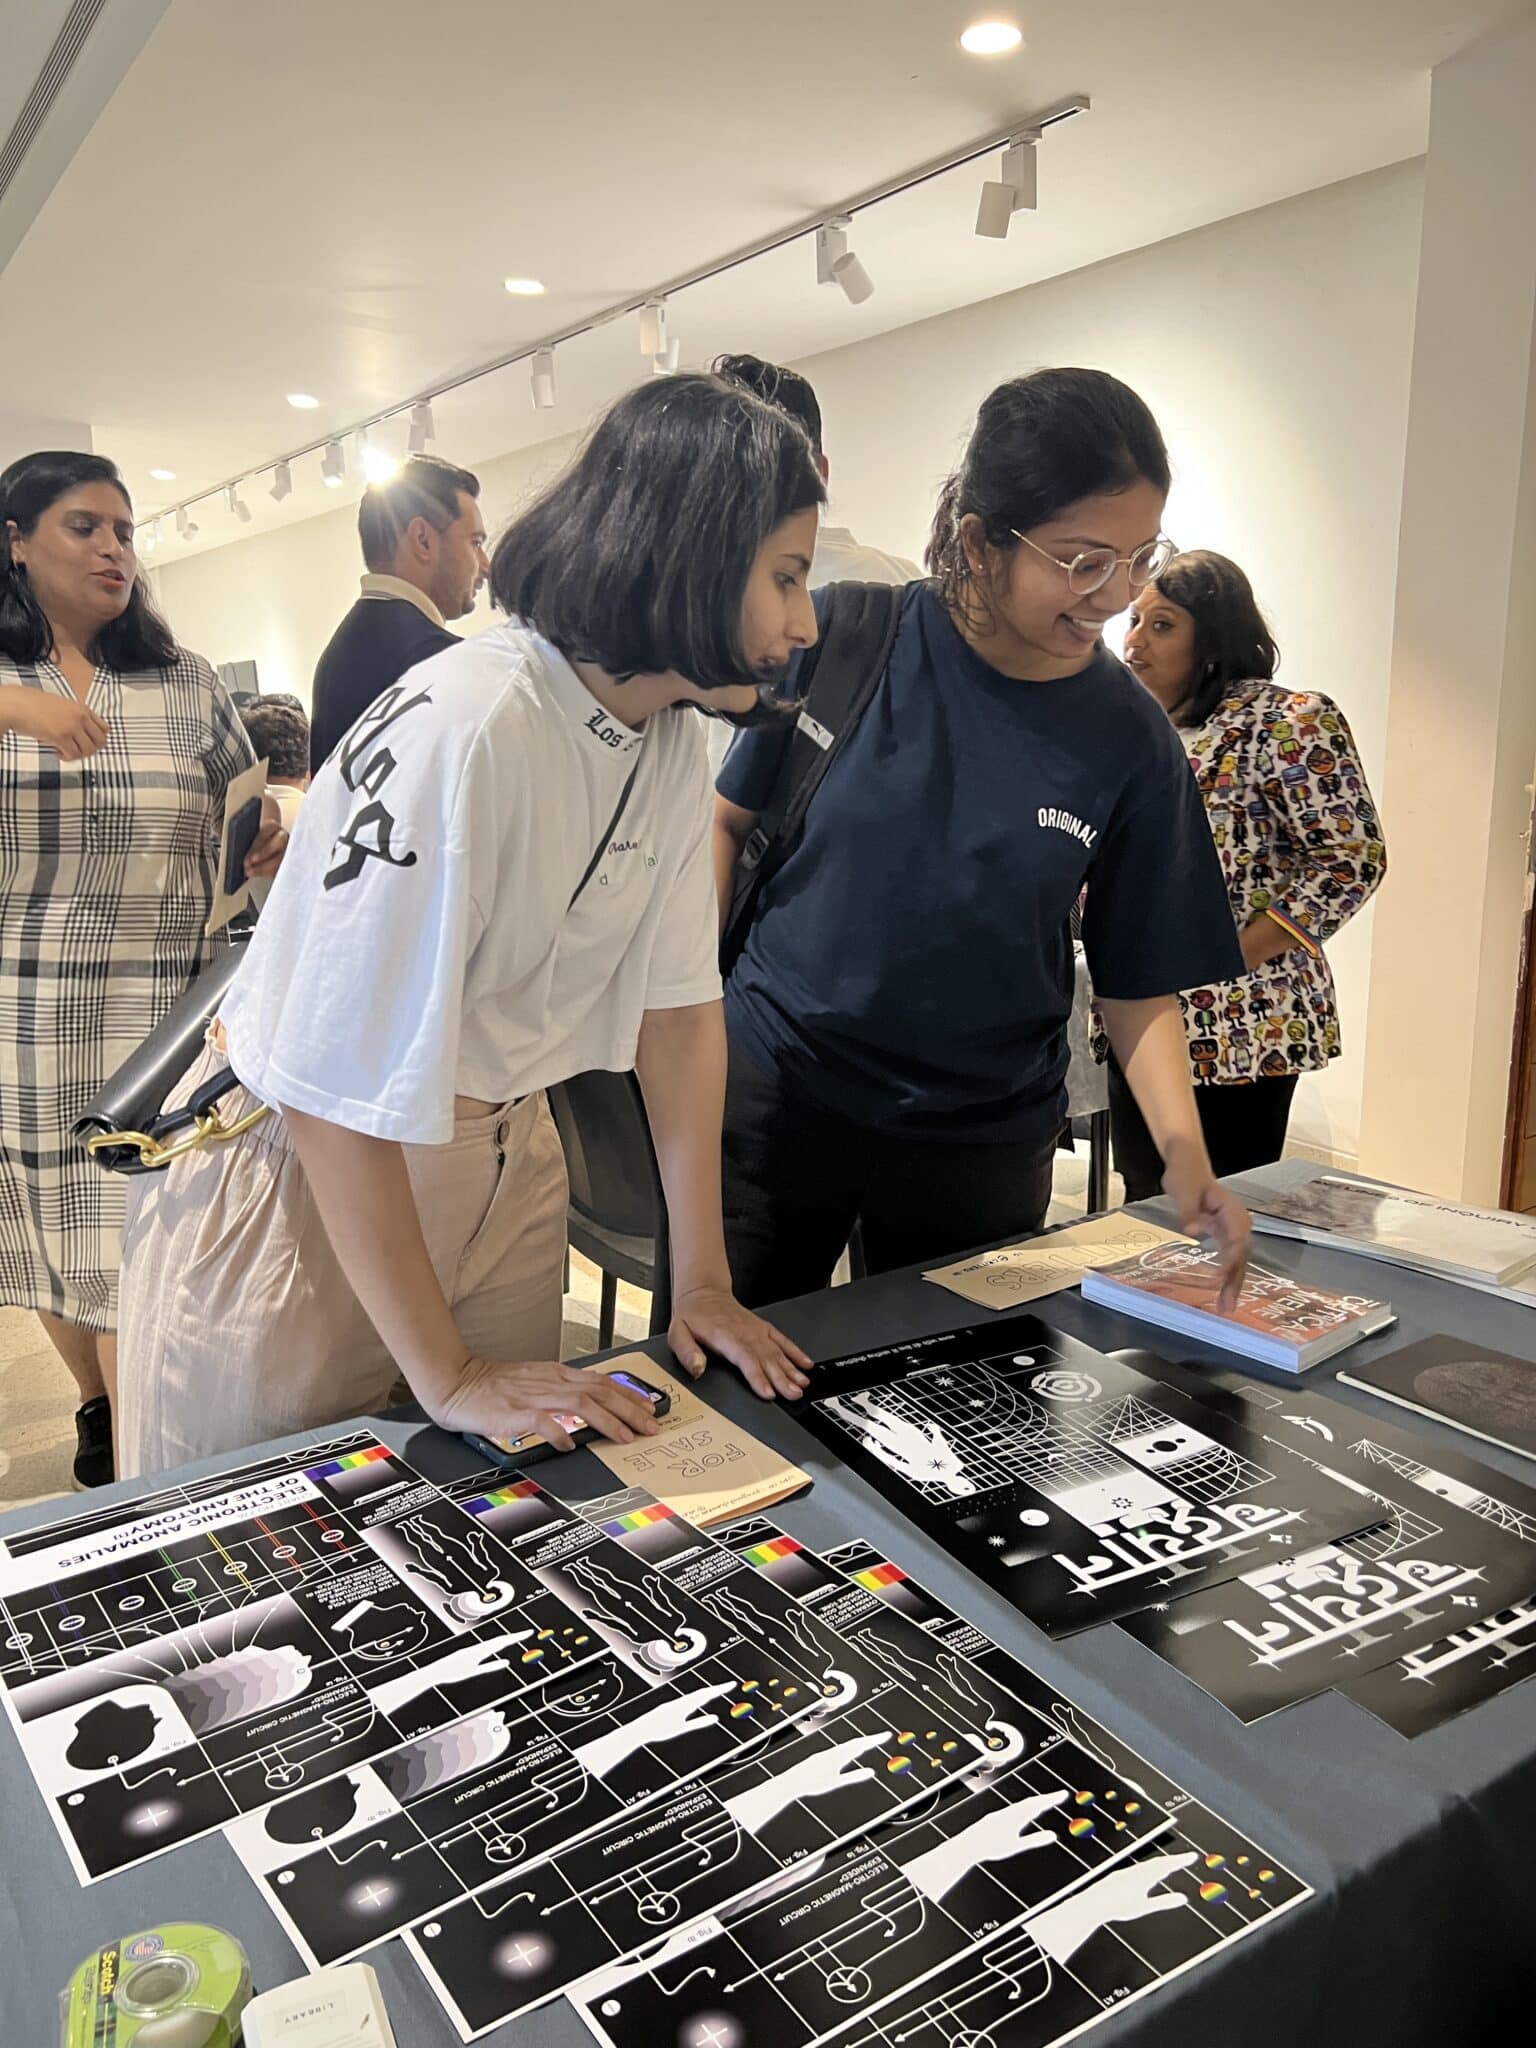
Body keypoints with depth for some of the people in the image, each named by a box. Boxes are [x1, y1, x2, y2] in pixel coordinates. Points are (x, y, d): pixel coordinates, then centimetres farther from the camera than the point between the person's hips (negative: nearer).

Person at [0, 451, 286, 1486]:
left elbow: (243, 827, 13)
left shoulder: (186, 682, 8)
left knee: (137, 1249, -5)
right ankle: (99, 1409, 38)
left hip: (154, 1013, -1)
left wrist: (273, 843, -9)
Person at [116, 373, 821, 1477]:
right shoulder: (461, 730, -29)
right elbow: (344, 1094, -28)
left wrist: (704, 1280, -2)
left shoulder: (673, 741, -3)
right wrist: (445, 1375, -20)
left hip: (503, 1156, 7)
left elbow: (680, 1009, 0)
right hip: (298, 1168, -6)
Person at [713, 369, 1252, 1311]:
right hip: (774, 1097, 0)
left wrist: (1185, 1148, -14)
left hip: (986, 1143, 1)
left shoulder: (1130, 741, -6)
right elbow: (729, 820, 1)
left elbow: (1140, 985, -1)